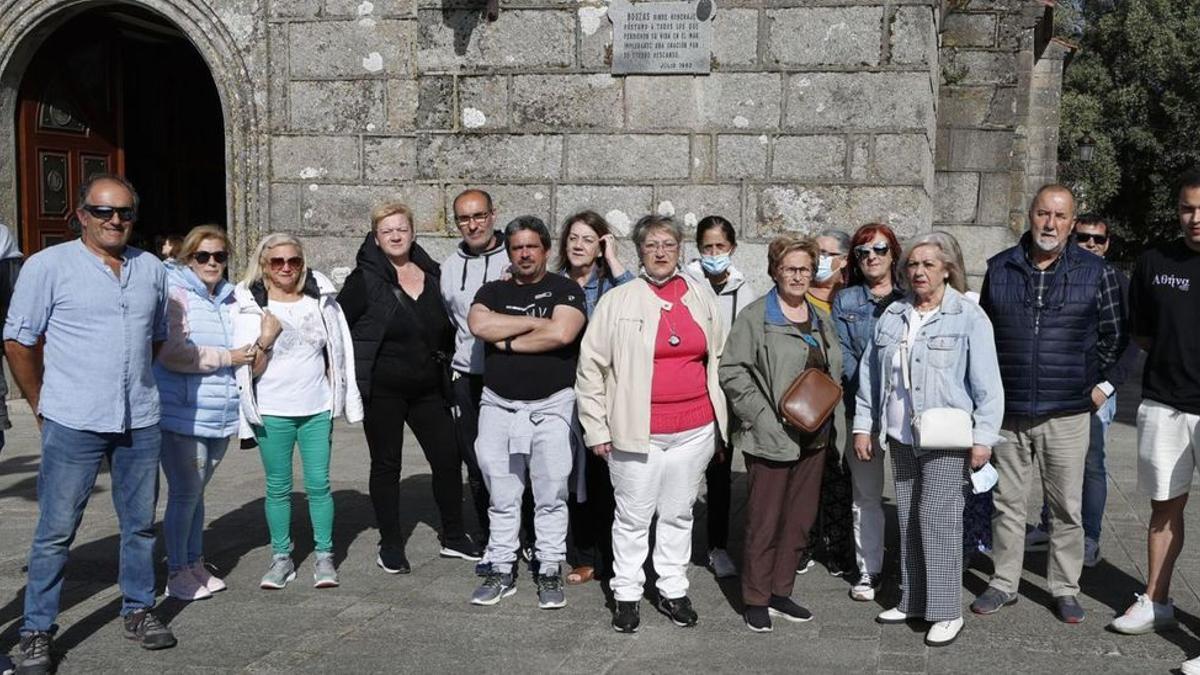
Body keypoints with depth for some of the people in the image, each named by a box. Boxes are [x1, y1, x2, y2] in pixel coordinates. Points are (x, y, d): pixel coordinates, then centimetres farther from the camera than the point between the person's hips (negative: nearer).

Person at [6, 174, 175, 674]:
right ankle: (36, 632, 13)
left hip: (140, 422, 4)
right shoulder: (48, 266, -4)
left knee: (140, 524, 13)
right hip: (73, 425, -4)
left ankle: (138, 611, 28)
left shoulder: (151, 268, 9)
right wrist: (43, 406, 2)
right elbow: (18, 341, -1)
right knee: (55, 532, 2)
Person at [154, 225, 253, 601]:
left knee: (196, 492, 16)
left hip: (221, 416, 7)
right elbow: (171, 352, -19)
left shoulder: (229, 299, 15)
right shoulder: (175, 294, -8)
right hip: (182, 413, -7)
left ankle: (195, 563, 26)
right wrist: (226, 358, -15)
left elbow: (241, 348, 29)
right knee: (185, 493, -3)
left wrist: (252, 351, 7)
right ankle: (177, 572, 9)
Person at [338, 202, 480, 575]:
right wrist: (355, 369, -6)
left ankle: (453, 537, 20)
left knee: (448, 459, 4)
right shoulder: (365, 279, -6)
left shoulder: (432, 275, 7)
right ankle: (390, 546, 17)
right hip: (382, 390, -4)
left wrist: (443, 365, 9)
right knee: (386, 465, 5)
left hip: (428, 387, 4)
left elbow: (446, 329, 16)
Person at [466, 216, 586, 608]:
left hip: (551, 405, -3)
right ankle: (502, 570, 17)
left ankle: (549, 571, 11)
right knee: (502, 496, 7)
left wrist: (507, 341, -7)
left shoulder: (565, 290, 1)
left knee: (551, 495, 1)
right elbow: (478, 325, -10)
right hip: (499, 405, 3)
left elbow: (561, 333, -17)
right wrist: (536, 323, -10)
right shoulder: (494, 291, 11)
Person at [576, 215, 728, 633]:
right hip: (636, 430, -3)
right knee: (633, 516, 5)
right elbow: (591, 367, -1)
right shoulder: (617, 301, -2)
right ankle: (627, 595, 19)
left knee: (679, 513, 13)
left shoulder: (701, 297, 8)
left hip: (694, 429, 3)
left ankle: (673, 592, 26)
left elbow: (719, 358, 16)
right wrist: (596, 428, -4)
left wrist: (721, 418, 14)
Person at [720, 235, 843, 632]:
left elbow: (834, 373, 23)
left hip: (813, 437, 7)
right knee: (764, 520, 0)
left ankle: (780, 592, 25)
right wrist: (762, 416, -16)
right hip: (772, 437, -7)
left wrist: (829, 420, 10)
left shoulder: (821, 320, 15)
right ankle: (756, 600, 12)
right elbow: (732, 370, -12)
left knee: (801, 518, 12)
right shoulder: (756, 317, -7)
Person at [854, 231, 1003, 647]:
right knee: (908, 520, 12)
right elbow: (869, 373, 14)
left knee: (939, 521, -6)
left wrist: (983, 437, -13)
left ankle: (947, 612, 4)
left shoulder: (969, 317, -6)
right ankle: (913, 601, 24)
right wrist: (864, 425, 12)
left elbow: (987, 383, -9)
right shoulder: (893, 316, 10)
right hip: (902, 438, 6)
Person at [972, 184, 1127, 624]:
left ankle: (1065, 588, 21)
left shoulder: (1096, 273, 0)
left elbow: (1115, 335, 10)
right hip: (1007, 410, 2)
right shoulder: (1000, 268, 5)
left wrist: (1101, 384, 5)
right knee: (1007, 502, 10)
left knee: (1066, 506, 6)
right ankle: (1004, 583, 22)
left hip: (1067, 413, -1)